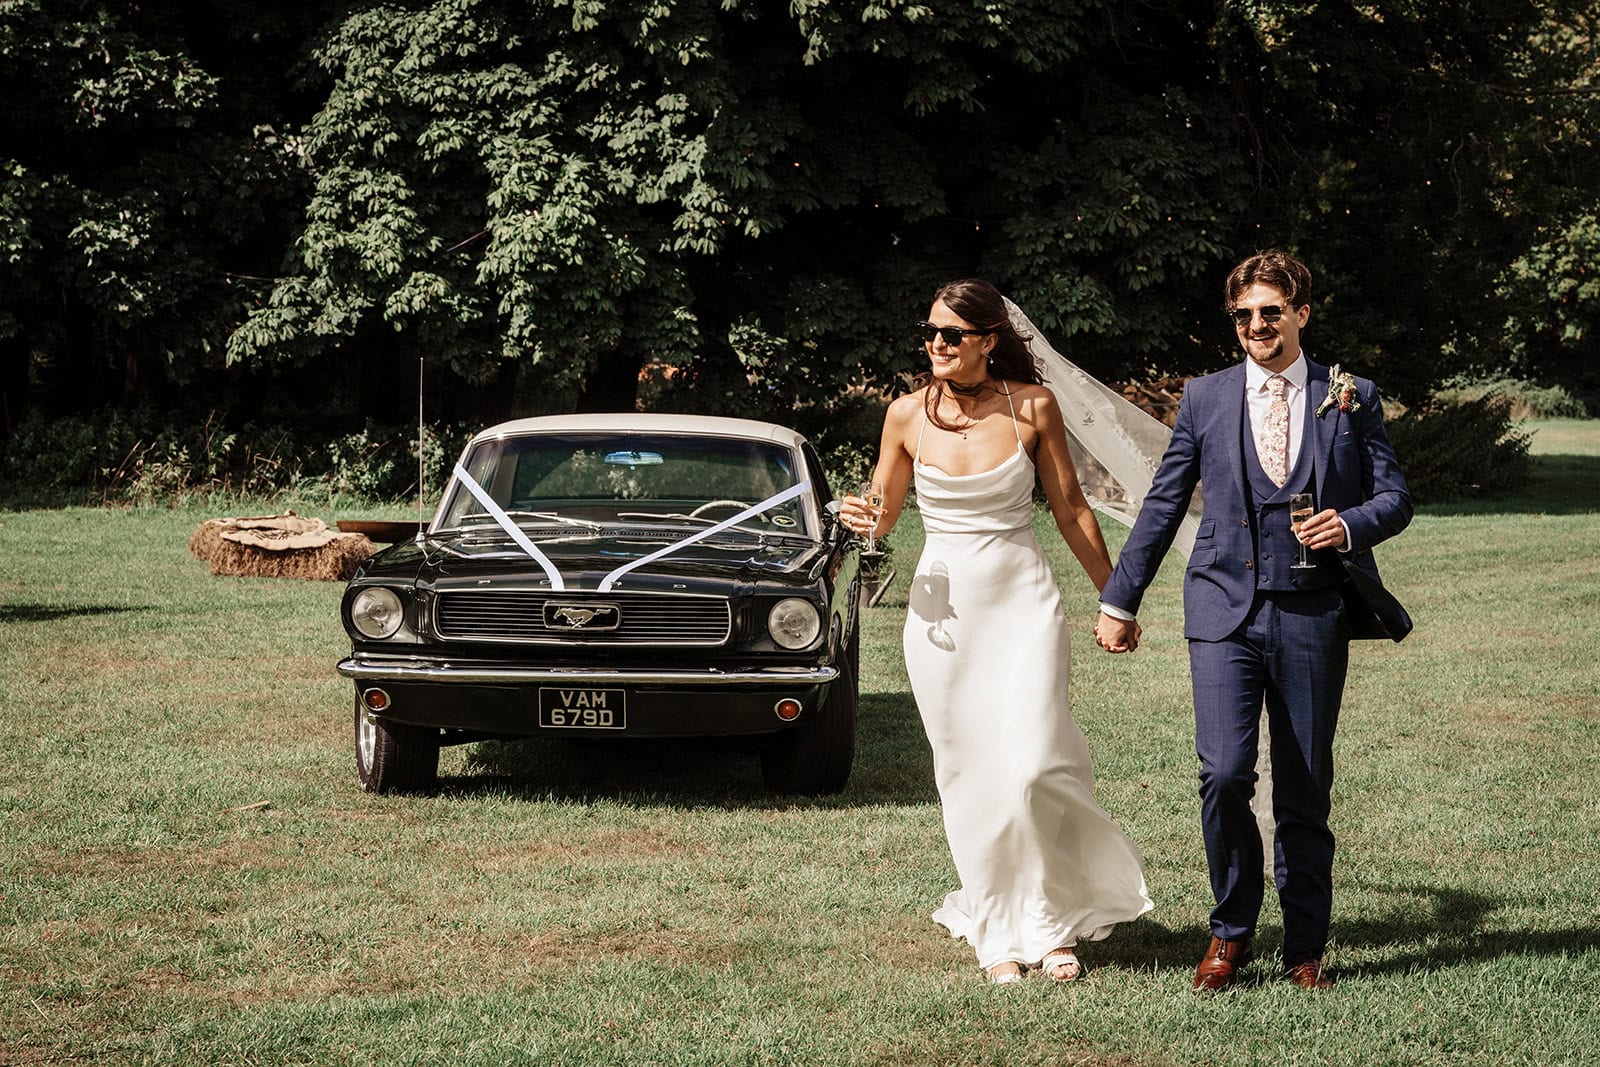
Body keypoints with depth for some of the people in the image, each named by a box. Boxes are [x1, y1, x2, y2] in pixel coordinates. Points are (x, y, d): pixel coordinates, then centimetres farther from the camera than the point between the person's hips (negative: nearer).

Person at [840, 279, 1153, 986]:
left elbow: (1071, 510, 6)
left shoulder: (1032, 406, -3)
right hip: (944, 607, 2)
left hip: (1024, 602, -2)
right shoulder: (908, 415, 0)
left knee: (1029, 769, -12)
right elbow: (885, 511, 13)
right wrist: (865, 521, -11)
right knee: (969, 779, 5)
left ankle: (1053, 924, 8)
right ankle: (998, 933, 17)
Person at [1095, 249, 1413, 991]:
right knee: (1223, 774, -14)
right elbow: (1162, 505, 12)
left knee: (1305, 790, 5)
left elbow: (1394, 497, 8)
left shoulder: (1351, 398, 7)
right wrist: (1119, 600, 13)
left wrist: (1351, 525, -15)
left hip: (1313, 615, 0)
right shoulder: (1205, 399, 8)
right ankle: (1231, 931, 6)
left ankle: (1305, 949, 18)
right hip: (1225, 609, 0)